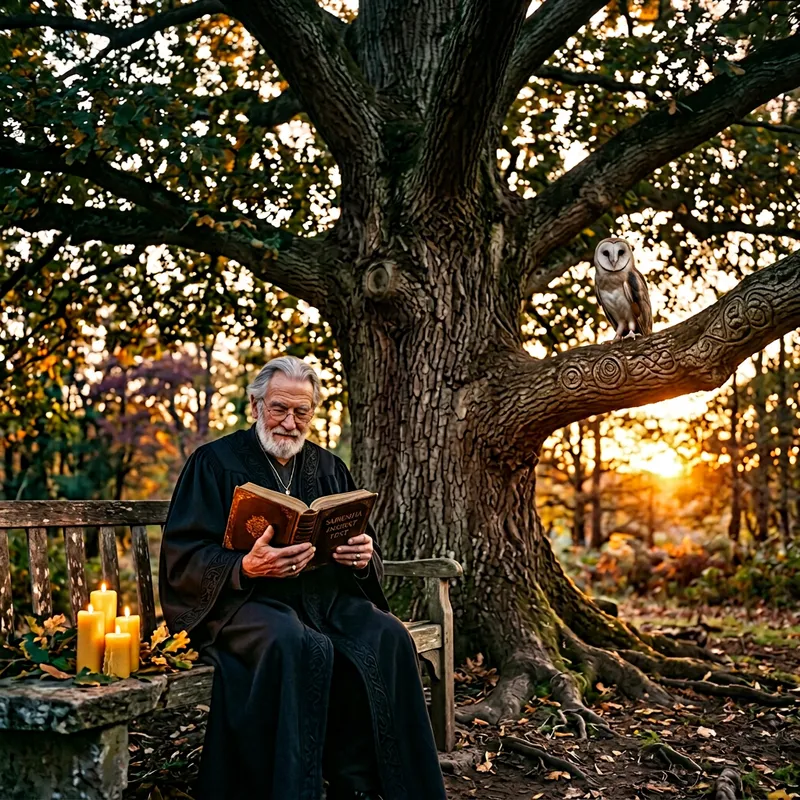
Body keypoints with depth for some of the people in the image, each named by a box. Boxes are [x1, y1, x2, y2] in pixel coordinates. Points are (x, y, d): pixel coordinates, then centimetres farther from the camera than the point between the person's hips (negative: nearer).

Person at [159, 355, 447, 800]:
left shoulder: (329, 468, 20)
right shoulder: (216, 462, 6)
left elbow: (367, 550, 19)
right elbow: (182, 559, -3)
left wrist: (364, 558, -7)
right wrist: (246, 567, -22)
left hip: (329, 596, 5)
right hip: (243, 599, -4)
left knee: (387, 639, -25)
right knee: (301, 646, -36)